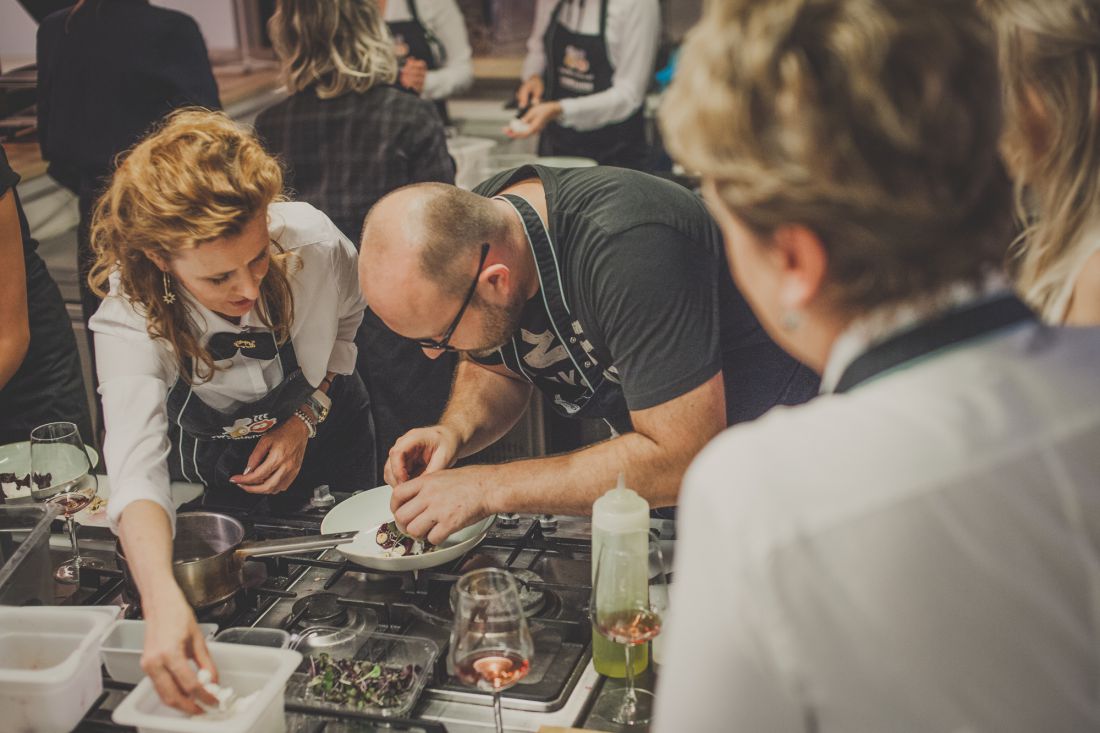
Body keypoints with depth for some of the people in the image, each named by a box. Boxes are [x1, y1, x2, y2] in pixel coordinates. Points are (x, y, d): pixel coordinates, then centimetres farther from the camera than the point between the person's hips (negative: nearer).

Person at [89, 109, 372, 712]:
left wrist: (305, 420, -21)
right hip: (210, 470, -1)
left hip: (322, 435, 2)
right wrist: (164, 603, -66)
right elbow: (136, 464, -51)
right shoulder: (131, 317, -38)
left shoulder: (313, 240, -35)